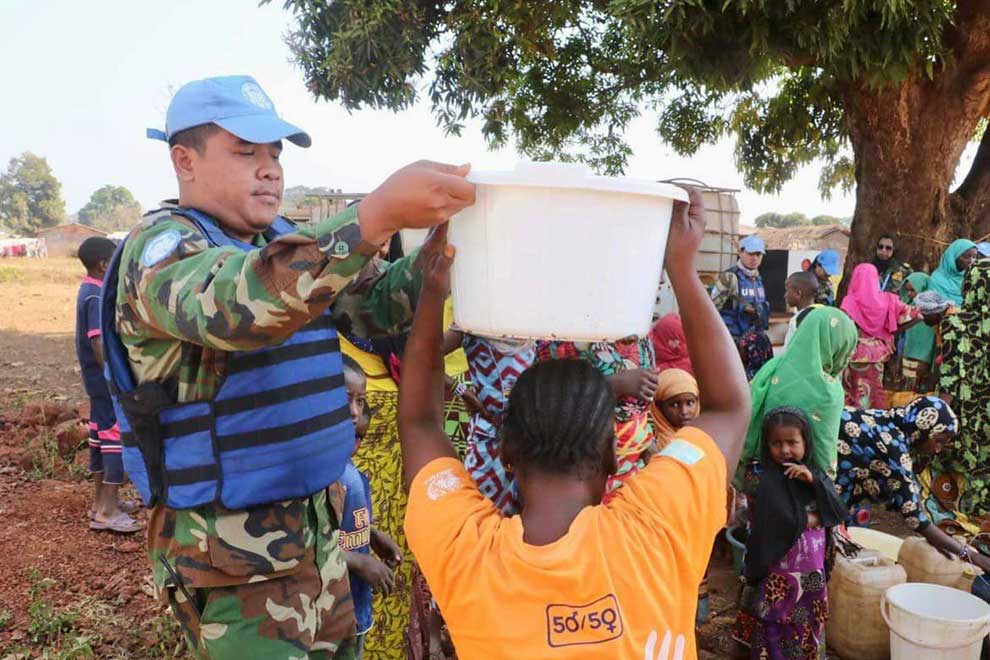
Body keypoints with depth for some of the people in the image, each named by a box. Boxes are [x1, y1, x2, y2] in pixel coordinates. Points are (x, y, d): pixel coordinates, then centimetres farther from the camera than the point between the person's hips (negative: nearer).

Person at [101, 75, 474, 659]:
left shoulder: (290, 244, 10)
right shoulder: (160, 248, -13)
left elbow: (378, 309, 5)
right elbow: (240, 303, -35)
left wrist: (440, 243, -13)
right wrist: (378, 213, -45)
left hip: (320, 523, 7)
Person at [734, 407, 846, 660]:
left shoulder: (813, 472, 4)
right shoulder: (763, 477, -14)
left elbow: (839, 512, -5)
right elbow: (782, 522, -22)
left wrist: (813, 480, -16)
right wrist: (813, 518, -8)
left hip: (813, 569, 5)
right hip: (778, 569, -5)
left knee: (809, 625, 17)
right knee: (775, 627, 5)